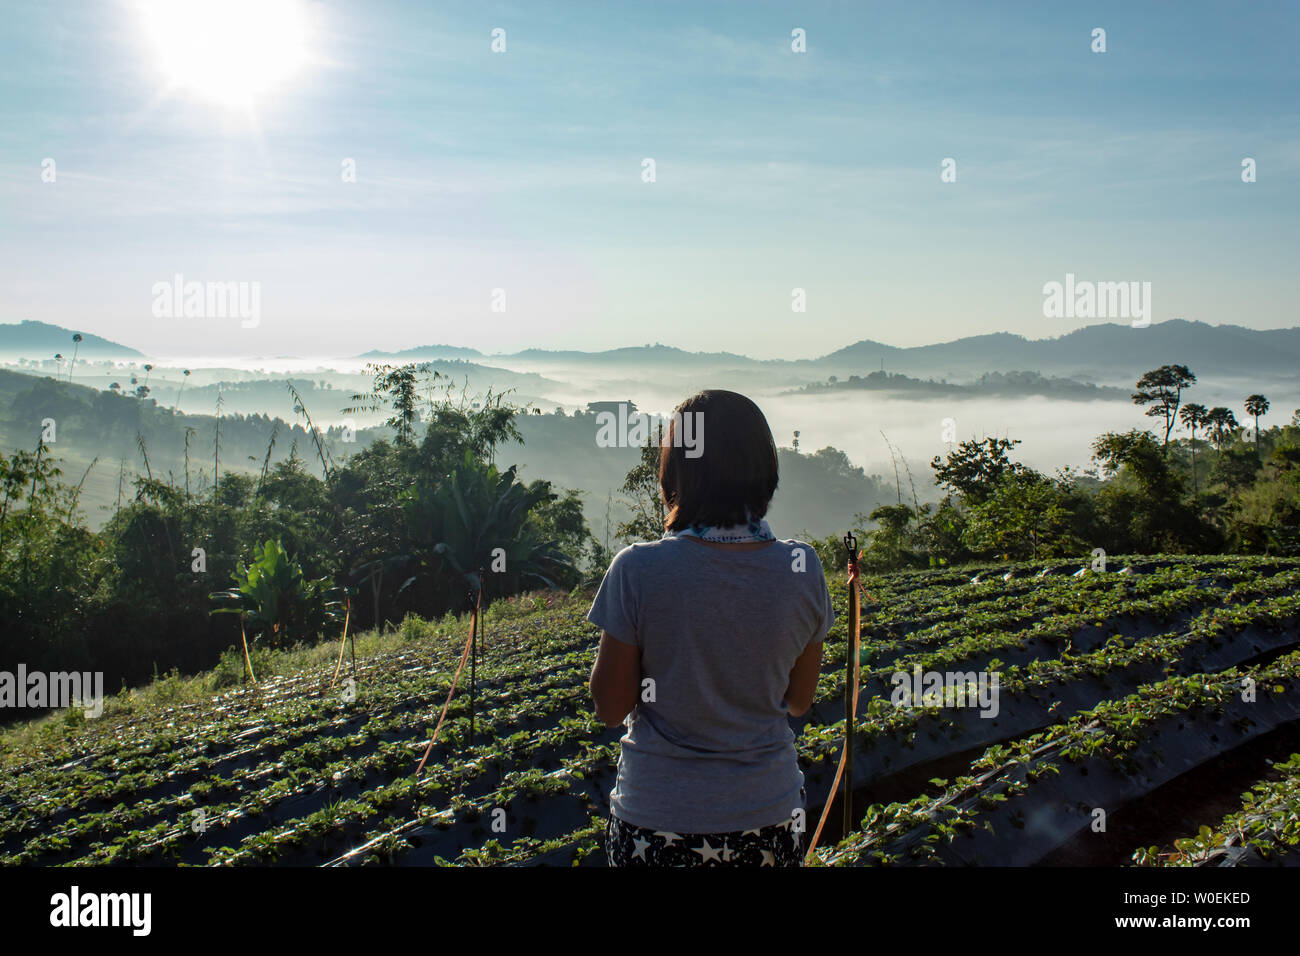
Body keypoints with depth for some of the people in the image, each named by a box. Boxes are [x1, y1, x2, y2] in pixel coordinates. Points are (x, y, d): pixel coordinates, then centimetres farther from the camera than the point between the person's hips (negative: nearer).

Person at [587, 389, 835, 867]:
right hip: (771, 818, 2)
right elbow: (798, 701, 3)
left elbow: (610, 709, -8)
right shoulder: (802, 568, -9)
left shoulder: (637, 569, -18)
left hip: (657, 826, -2)